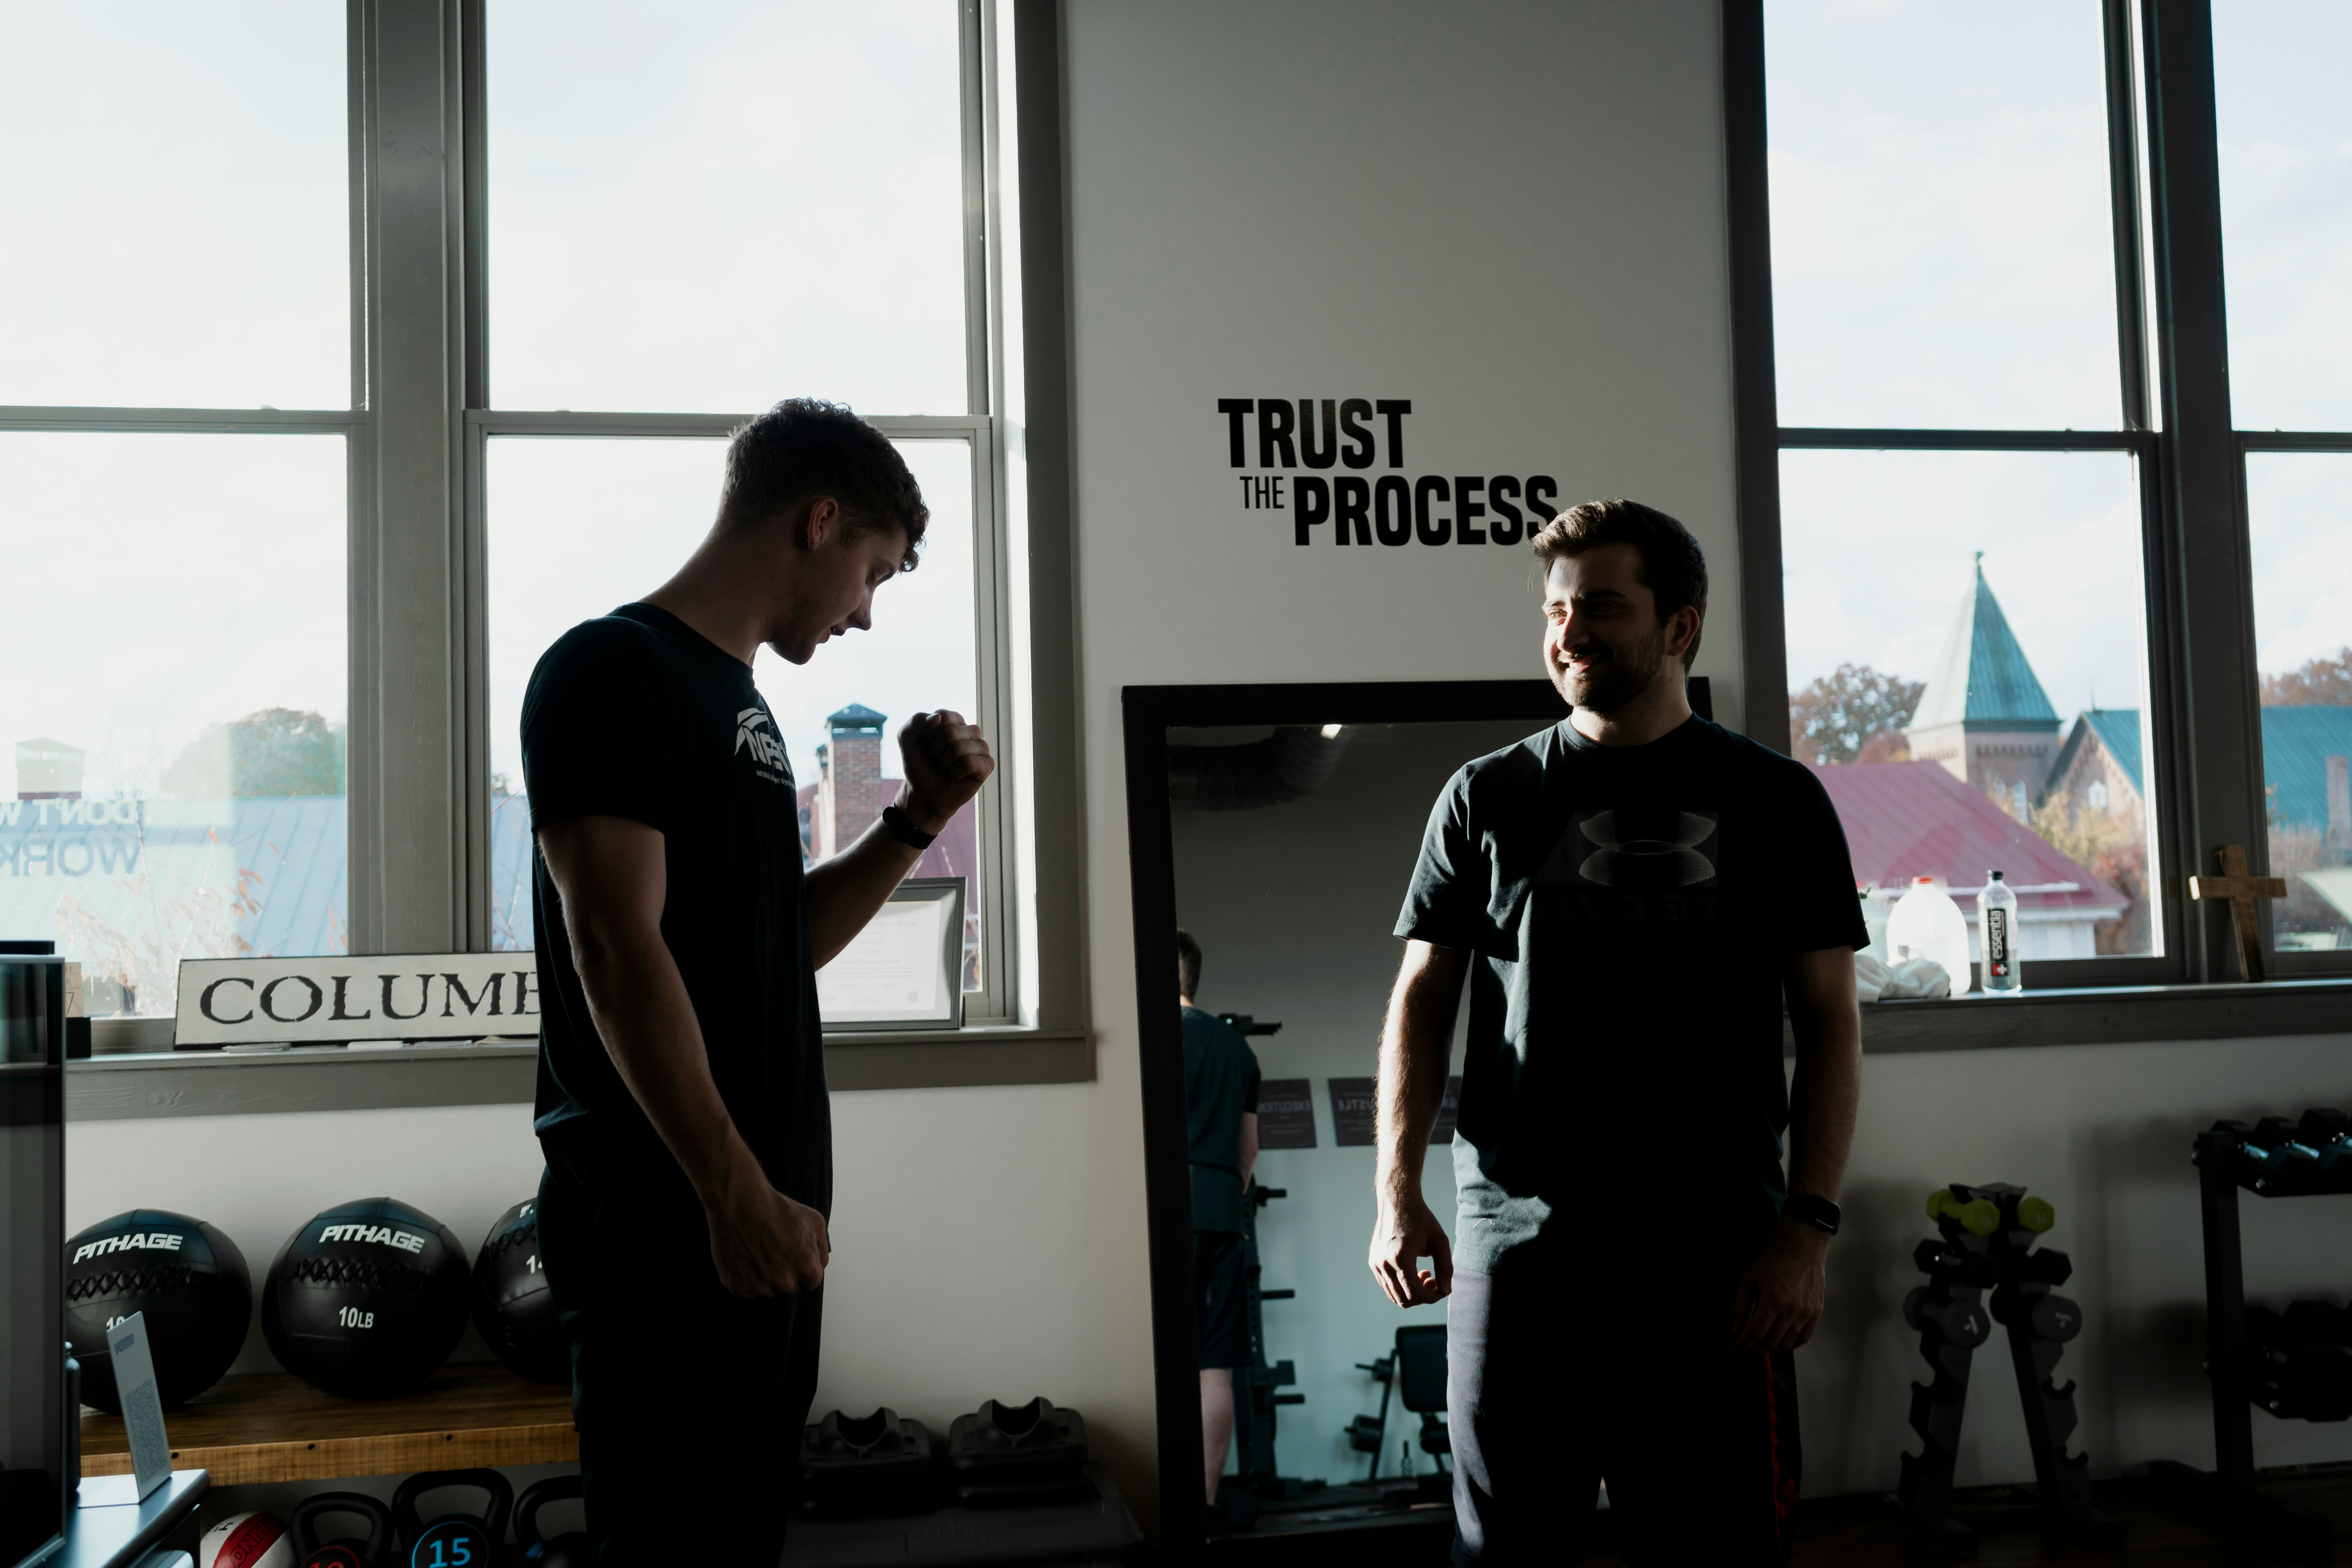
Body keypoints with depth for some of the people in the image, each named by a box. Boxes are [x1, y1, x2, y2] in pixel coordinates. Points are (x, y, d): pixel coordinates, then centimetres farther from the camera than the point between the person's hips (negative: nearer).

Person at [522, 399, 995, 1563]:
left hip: (763, 1212, 9)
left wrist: (918, 818, 11)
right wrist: (735, 1191, -21)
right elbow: (617, 947, -18)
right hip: (665, 1215, -9)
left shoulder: (740, 698, 18)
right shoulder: (613, 671, -10)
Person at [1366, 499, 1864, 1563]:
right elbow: (1422, 998, 9)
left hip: (1714, 1253, -1)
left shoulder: (1771, 799, 6)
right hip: (1514, 1239, 1)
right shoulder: (1488, 798, 9)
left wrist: (1807, 1225, -5)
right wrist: (1398, 1191, -3)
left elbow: (1829, 1019, 5)